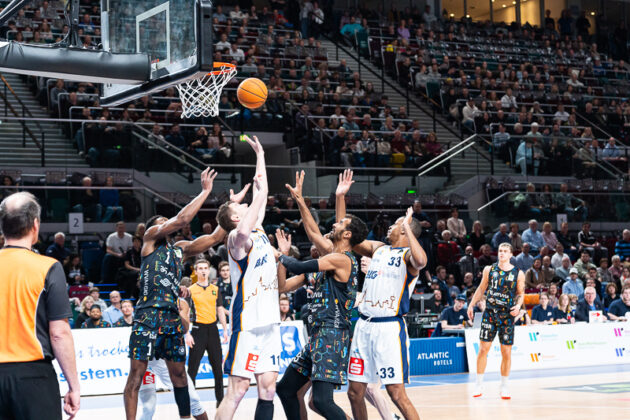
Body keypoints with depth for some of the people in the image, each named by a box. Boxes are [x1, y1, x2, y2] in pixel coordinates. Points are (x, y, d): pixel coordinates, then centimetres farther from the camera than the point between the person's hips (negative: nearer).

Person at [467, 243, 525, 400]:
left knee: (506, 352, 2)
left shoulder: (518, 274, 1)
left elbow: (521, 293, 7)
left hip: (507, 316, 0)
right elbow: (481, 288, 13)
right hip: (490, 313, 1)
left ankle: (504, 387, 15)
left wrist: (518, 305, -11)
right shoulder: (489, 270, 5)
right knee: (483, 349, -3)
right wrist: (471, 304, 8)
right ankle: (479, 385, 7)